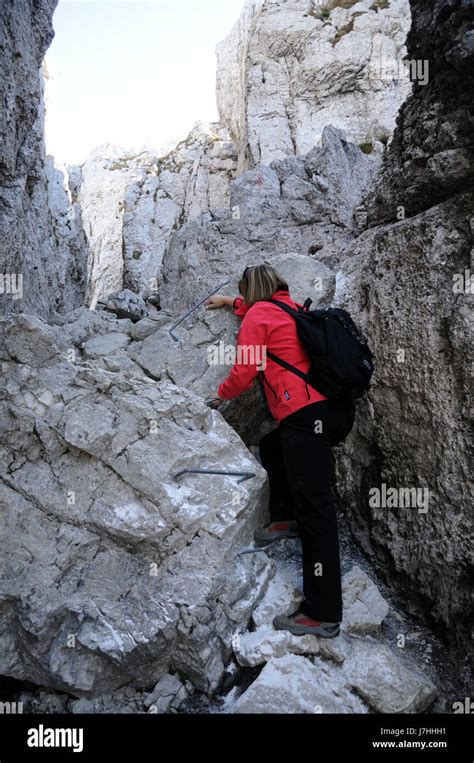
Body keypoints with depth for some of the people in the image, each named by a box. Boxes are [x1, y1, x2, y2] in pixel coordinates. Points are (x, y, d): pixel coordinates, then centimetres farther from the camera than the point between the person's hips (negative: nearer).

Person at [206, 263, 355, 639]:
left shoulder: (257, 315, 2)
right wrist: (231, 302, 58)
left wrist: (221, 394, 19)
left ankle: (323, 614, -4)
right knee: (271, 446, 31)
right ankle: (286, 519, 29)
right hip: (340, 409, 9)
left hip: (306, 416, -9)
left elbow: (243, 372, -1)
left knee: (315, 509, -9)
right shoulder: (294, 308, 24)